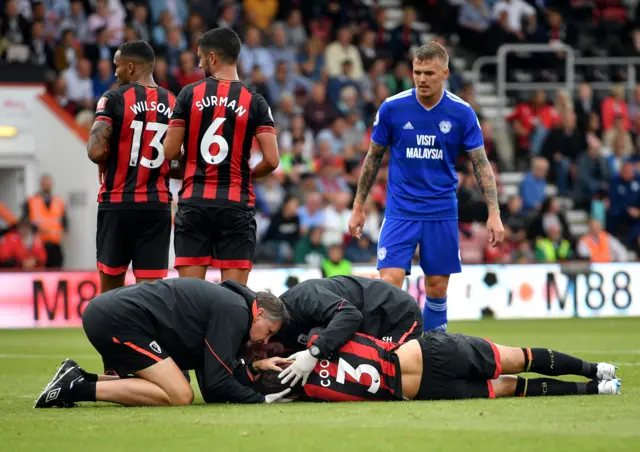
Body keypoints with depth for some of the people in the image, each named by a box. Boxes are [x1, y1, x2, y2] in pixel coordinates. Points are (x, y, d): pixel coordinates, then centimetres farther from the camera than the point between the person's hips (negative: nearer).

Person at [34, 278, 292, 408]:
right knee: (180, 396, -13)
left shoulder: (222, 305, 22)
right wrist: (260, 400, 0)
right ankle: (78, 388, -16)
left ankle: (77, 379, 8)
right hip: (118, 319, -11)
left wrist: (257, 365, 19)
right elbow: (217, 382, -11)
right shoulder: (234, 313, -7)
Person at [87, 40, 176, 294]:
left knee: (111, 286, 11)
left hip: (117, 204, -3)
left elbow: (95, 151, -16)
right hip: (157, 206, 3)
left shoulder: (114, 99, -7)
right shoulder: (173, 104, 7)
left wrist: (105, 164, 5)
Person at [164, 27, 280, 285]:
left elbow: (170, 152, -1)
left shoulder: (190, 94, 0)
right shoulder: (254, 102, 0)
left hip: (194, 203, 0)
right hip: (237, 205, 0)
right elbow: (271, 160, -6)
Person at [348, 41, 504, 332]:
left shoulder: (462, 113, -4)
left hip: (442, 213, 1)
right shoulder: (392, 108, -5)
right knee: (389, 283, -13)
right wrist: (358, 207, 7)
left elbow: (481, 164, 0)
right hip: (400, 211, -1)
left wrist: (494, 214, -7)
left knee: (437, 288, 4)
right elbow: (373, 158, 7)